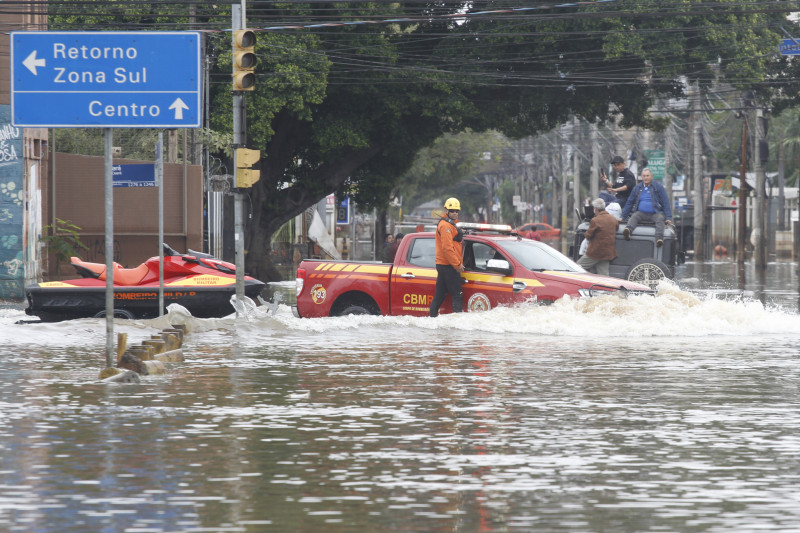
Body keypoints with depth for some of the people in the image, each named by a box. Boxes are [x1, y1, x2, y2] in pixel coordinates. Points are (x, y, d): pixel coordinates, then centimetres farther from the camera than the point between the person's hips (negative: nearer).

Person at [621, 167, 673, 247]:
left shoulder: (658, 187, 5)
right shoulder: (637, 188, 15)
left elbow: (665, 203, 2)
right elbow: (629, 203, 20)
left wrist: (668, 218, -7)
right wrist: (623, 217, 13)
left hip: (655, 213, -3)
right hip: (641, 213, 3)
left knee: (660, 219, -34)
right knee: (633, 217, -28)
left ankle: (659, 239, -53)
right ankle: (628, 230, -55)